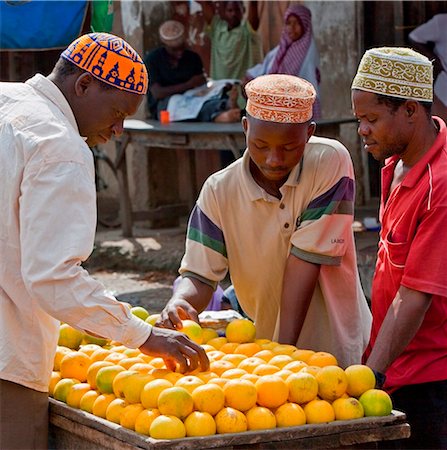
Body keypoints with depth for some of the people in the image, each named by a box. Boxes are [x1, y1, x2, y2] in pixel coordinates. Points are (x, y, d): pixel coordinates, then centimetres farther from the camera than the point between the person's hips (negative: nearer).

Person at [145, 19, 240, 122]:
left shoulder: (193, 58, 13)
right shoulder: (153, 59, 1)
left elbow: (202, 87, 4)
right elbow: (157, 93, -9)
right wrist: (188, 85, -8)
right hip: (163, 105, -3)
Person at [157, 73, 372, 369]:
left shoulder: (331, 162, -12)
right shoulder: (219, 191, -6)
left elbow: (305, 259, -15)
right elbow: (200, 275, -5)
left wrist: (285, 347, -18)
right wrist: (180, 302, -29)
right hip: (266, 343, 2)